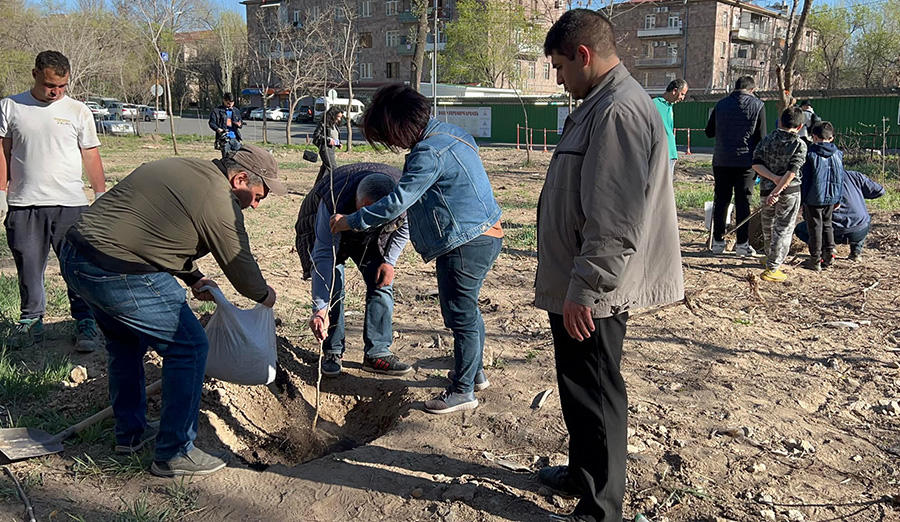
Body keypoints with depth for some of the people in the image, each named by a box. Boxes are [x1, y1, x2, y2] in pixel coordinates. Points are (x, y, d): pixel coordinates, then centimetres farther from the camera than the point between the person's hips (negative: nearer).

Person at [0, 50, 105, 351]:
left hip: (71, 204, -1)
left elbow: (91, 157, 9)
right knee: (28, 267, 9)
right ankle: (31, 321, 23)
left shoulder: (78, 111, 6)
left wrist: (101, 196, 6)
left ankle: (86, 323, 8)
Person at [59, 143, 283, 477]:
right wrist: (264, 295, 14)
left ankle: (129, 433, 41)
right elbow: (239, 264, -6)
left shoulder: (180, 169, 17)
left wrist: (194, 279, 23)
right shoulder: (219, 200, -12)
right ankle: (174, 455, 8)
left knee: (126, 342, 28)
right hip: (119, 274, -10)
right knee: (189, 347, 0)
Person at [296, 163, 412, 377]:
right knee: (332, 286, -17)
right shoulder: (334, 204, -44)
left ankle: (377, 353, -2)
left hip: (370, 239, 3)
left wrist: (389, 261, -17)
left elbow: (404, 226, -10)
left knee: (382, 283, -8)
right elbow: (324, 256, -42)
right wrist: (320, 310, -47)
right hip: (325, 233, -3)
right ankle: (332, 353, -2)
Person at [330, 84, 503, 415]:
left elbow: (397, 202, -20)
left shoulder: (430, 152, -21)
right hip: (485, 235, 11)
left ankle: (462, 391, 14)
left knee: (461, 316, 1)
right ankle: (474, 372, 39)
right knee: (467, 310, 23)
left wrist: (351, 221, -9)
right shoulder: (447, 133, 11)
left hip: (467, 244, -11)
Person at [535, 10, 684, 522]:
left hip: (591, 296, -10)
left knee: (594, 397, 2)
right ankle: (583, 473, 41)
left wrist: (584, 290, -24)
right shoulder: (600, 105, 15)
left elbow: (616, 222, -27)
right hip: (577, 287, 10)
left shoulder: (619, 111, -20)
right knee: (582, 392, 22)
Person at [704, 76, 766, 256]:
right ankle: (742, 243, 7)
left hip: (721, 160, 2)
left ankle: (718, 242, 10)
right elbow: (761, 137, -2)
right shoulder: (758, 105, -2)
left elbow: (709, 132, 11)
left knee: (720, 202, 8)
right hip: (745, 161, -2)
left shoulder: (721, 104, 5)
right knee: (743, 203, 4)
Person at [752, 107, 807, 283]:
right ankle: (771, 269, -3)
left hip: (766, 189, 4)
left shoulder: (766, 140, 3)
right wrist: (777, 191, -18)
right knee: (783, 230, 2)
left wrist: (774, 178, -12)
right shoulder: (799, 144, -8)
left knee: (768, 227, 19)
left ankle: (771, 258, 40)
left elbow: (756, 164, -6)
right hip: (790, 191, -4)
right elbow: (792, 172, -17)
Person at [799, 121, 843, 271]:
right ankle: (829, 254, 19)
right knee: (827, 225, 19)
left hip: (814, 198, -5)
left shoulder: (810, 153, -10)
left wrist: (802, 198, -3)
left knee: (815, 227, 2)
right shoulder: (838, 154, 5)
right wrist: (838, 199, 18)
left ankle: (815, 259, 6)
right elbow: (841, 179, 10)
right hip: (831, 198, 5)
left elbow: (805, 178, -9)